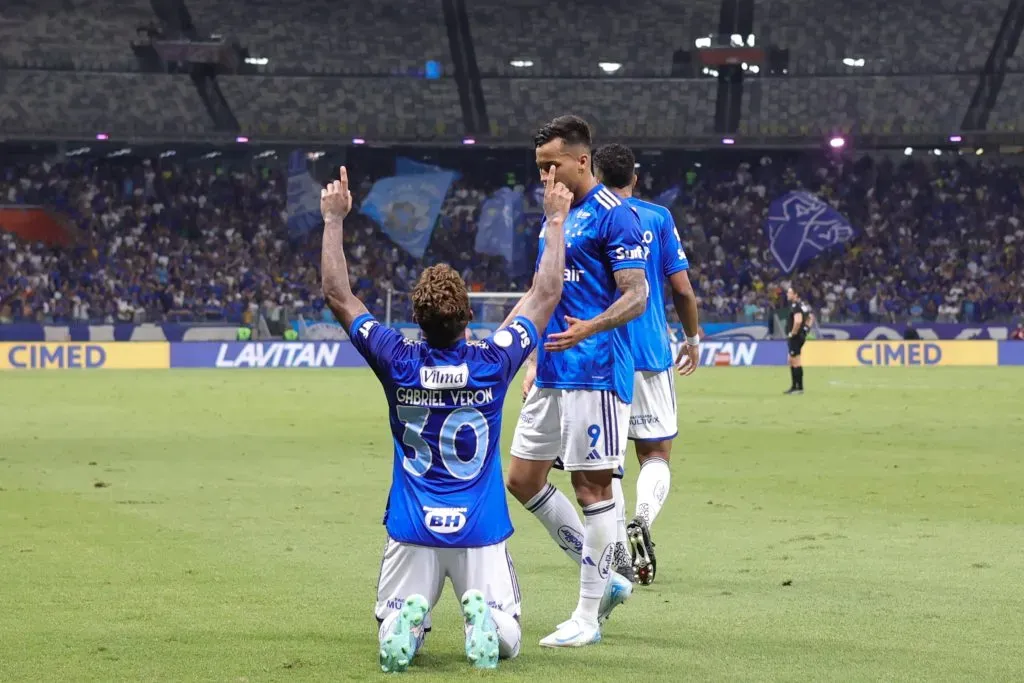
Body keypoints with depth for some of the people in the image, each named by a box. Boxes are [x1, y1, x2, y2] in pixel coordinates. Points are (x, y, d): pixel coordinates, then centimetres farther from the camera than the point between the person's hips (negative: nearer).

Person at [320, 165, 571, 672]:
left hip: (412, 531, 1)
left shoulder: (398, 363, -8)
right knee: (505, 641, 9)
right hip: (481, 532, -1)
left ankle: (407, 621, -23)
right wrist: (555, 221, 12)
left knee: (391, 637, 13)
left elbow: (338, 296, 3)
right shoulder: (493, 363, -9)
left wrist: (333, 220, 9)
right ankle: (481, 613, -25)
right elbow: (546, 294, 2)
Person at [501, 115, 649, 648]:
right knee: (522, 480, 9)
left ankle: (588, 617, 3)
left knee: (591, 486, -4)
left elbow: (636, 295, -15)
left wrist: (589, 328, -31)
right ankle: (604, 579, 19)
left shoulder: (613, 216, -10)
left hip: (595, 374, -10)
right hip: (552, 376, 10)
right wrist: (534, 361, 21)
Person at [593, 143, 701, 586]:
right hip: (650, 352, -1)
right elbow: (682, 288, -1)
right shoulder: (657, 218, 2)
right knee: (656, 453, 5)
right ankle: (641, 521, -22)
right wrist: (693, 339, 15)